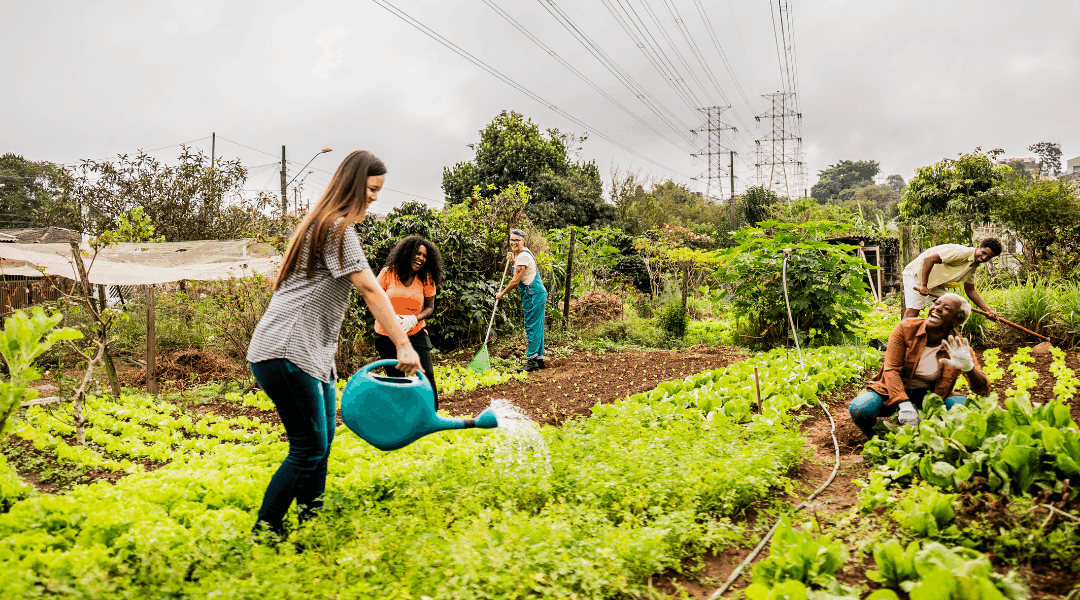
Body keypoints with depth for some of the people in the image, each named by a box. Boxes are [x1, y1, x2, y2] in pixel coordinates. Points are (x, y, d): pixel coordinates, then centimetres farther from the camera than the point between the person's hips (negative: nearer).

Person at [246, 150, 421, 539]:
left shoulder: (326, 224, 21)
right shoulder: (337, 227, -12)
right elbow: (370, 289, -20)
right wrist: (403, 344, -22)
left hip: (312, 352, 10)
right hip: (285, 352, -10)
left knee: (323, 439, 12)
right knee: (309, 449, -7)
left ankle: (309, 517, 23)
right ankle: (264, 532, 4)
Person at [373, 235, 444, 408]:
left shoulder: (426, 278, -3)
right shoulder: (388, 272, -8)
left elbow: (429, 307, 1)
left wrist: (413, 319, -18)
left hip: (415, 334, 1)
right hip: (386, 335, -1)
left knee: (427, 377, -7)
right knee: (396, 380, 9)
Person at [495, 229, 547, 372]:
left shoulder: (523, 256, -17)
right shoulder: (522, 254, 16)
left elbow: (515, 281, -17)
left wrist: (501, 294, -4)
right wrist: (513, 260, 22)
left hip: (534, 295, -10)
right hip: (536, 295, 10)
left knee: (532, 328, -8)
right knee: (536, 328, 12)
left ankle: (532, 361, -7)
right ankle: (539, 360, 17)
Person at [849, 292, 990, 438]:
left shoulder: (959, 346, -9)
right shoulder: (905, 329, -13)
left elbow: (984, 389, -13)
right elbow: (891, 369, -17)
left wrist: (968, 368, -37)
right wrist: (905, 405, -32)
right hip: (895, 390, -2)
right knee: (859, 409, -29)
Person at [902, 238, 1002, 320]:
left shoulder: (973, 266, 7)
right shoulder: (961, 252, -24)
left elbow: (970, 291, 16)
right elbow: (928, 259, -32)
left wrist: (988, 310, 7)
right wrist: (924, 285, -33)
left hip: (935, 281, 10)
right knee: (913, 310, -20)